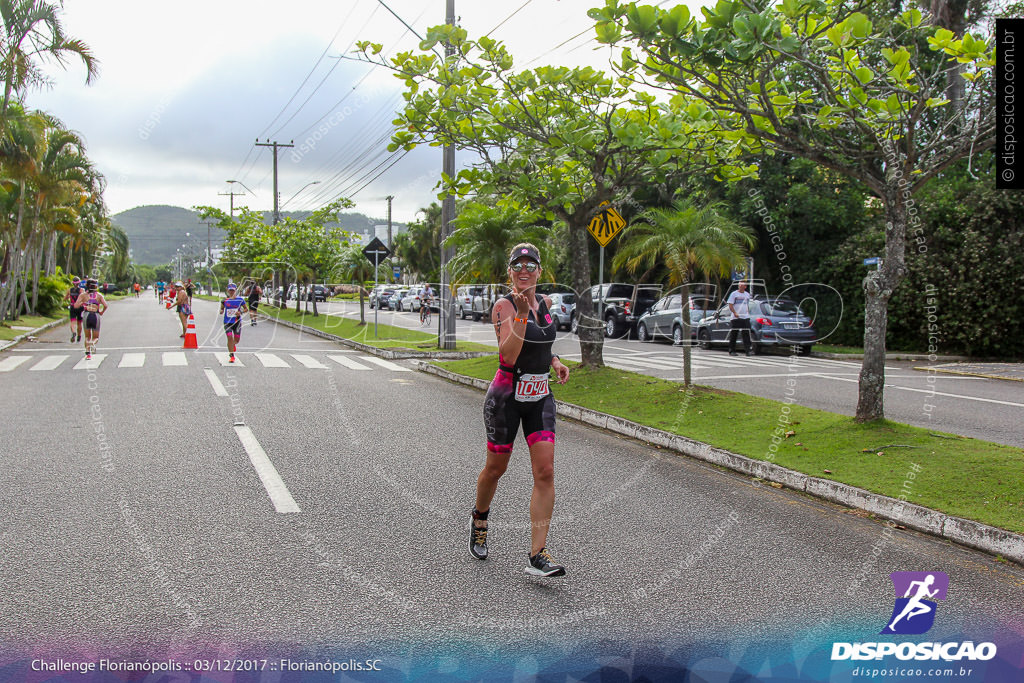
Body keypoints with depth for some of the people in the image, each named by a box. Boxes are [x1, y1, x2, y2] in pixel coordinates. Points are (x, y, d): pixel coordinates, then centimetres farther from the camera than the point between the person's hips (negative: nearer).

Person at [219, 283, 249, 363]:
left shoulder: (240, 299, -1)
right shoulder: (225, 300, 1)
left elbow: (246, 308, 7)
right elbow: (221, 310, 10)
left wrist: (241, 312, -11)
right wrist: (221, 311, -14)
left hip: (237, 322, 1)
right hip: (227, 322, -1)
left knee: (237, 339, 8)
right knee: (230, 337, -14)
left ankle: (233, 345, 47)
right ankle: (232, 356, -6)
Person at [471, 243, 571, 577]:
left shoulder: (545, 302, 8)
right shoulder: (504, 305, -12)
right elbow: (509, 355, -26)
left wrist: (555, 362, 10)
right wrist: (522, 313, -30)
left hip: (540, 396, 5)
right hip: (507, 396, -5)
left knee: (545, 472, -7)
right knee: (495, 468, 11)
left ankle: (538, 555, -6)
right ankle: (479, 519, 42)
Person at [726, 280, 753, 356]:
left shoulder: (747, 294, 15)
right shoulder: (734, 294, 0)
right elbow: (730, 305, -6)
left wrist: (748, 313, 13)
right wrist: (735, 313, -19)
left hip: (745, 317, 4)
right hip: (735, 318, -4)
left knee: (746, 334, -5)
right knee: (733, 334, 2)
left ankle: (748, 350, -8)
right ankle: (732, 351, 10)